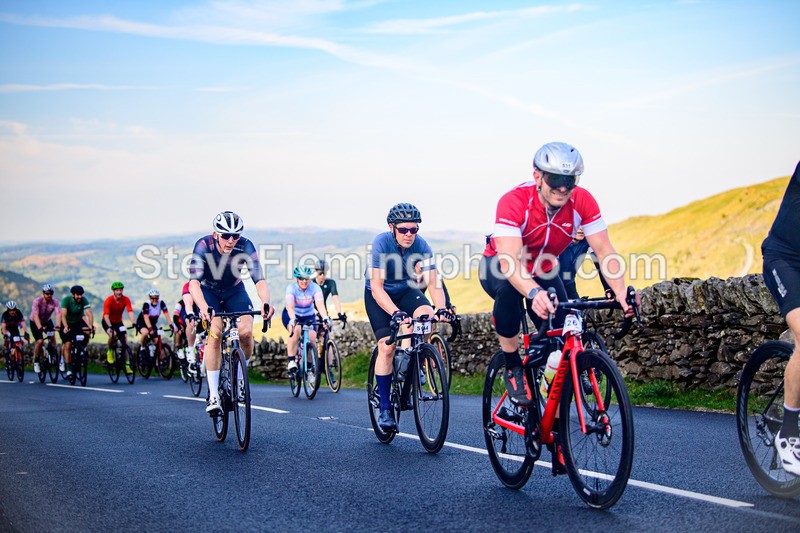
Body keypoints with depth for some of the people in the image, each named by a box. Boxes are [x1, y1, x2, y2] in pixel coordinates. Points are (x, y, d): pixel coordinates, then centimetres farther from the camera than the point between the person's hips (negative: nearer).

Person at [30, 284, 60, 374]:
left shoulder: (55, 302, -22)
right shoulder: (37, 302, -28)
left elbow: (58, 314, -34)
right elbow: (36, 316, -38)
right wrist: (40, 327, -54)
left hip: (47, 321, 3)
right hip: (35, 323, -3)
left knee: (52, 336, -23)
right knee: (40, 341, -18)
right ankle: (36, 361, 2)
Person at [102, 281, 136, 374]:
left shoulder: (126, 299, -17)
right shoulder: (108, 300, -25)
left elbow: (130, 312, -28)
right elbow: (106, 315, -33)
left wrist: (133, 323, -45)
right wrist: (110, 326, -49)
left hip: (118, 322, 3)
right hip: (107, 322, -3)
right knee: (113, 334, -34)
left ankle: (127, 365, -6)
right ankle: (110, 352, -7)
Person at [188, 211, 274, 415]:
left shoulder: (245, 246, -26)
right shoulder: (203, 246, -29)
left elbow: (259, 280, -33)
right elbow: (194, 282, -40)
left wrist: (265, 302, -54)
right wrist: (203, 308, -59)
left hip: (235, 292, 2)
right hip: (209, 292, -2)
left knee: (246, 332, -22)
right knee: (215, 332, -27)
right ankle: (213, 394, -21)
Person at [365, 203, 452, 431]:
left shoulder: (420, 245, -21)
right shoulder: (381, 243, -29)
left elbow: (433, 281, -24)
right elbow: (376, 286, -34)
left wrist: (441, 308, -43)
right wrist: (395, 313, -48)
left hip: (406, 291, 3)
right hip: (379, 295, -3)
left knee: (427, 315, -29)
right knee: (387, 347, -17)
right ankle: (385, 409, -7)